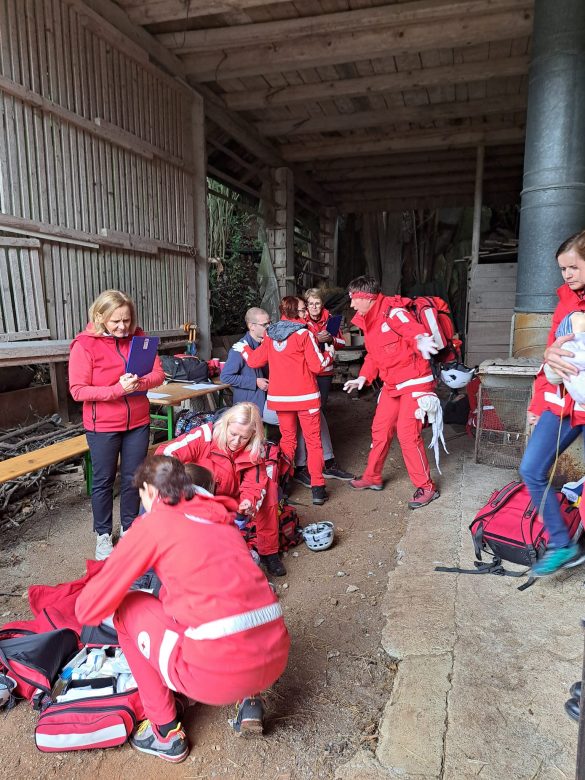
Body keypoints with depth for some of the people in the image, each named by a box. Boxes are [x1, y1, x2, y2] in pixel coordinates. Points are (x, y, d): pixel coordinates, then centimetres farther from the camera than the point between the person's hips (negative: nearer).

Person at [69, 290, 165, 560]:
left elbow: (158, 374, -3)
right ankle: (103, 535, 28)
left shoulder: (138, 337, -2)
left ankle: (129, 528, 33)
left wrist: (139, 383, -24)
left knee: (133, 478, 14)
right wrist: (117, 389, -26)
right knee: (104, 481, 11)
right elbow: (78, 390, -15)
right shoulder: (85, 345, -13)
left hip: (138, 422, 3)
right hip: (103, 426, -3)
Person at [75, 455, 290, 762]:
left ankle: (166, 733, 23)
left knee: (127, 608, 17)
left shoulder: (152, 524, 1)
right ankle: (247, 699, 22)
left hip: (220, 672, -6)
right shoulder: (222, 518, 18)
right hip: (276, 657, 7)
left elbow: (88, 610, 7)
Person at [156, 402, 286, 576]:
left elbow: (254, 485, -16)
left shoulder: (255, 451, -15)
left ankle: (268, 553, 4)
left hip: (232, 500, 3)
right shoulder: (205, 436, -28)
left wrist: (249, 502, -39)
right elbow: (165, 453, -31)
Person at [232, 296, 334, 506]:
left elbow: (254, 360, 11)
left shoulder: (271, 335, 5)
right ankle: (317, 488, 2)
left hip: (280, 396, 4)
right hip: (304, 396, -4)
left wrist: (243, 348, 30)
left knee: (287, 440, 17)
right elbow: (317, 365, -10)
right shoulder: (303, 334, -9)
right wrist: (329, 353, 9)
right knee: (313, 441, 4)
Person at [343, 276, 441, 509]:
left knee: (407, 433, -12)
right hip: (392, 385, 9)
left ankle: (426, 487, 3)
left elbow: (417, 333, -32)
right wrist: (362, 378, 12)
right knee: (380, 429, 13)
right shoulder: (368, 320, 9)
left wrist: (421, 342, -55)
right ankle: (372, 477, 30)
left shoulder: (393, 313, -19)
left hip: (415, 382, -9)